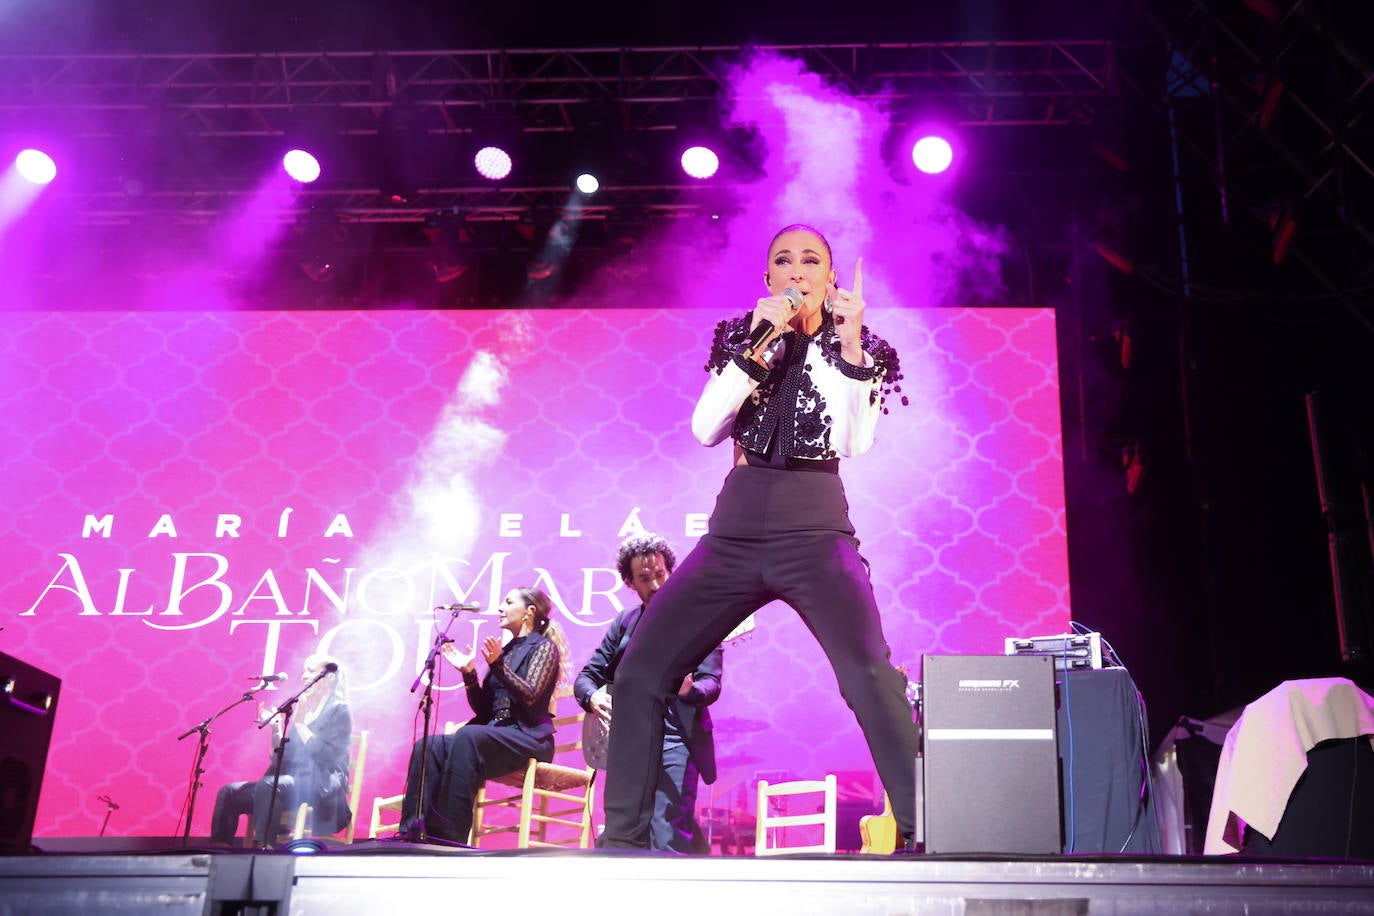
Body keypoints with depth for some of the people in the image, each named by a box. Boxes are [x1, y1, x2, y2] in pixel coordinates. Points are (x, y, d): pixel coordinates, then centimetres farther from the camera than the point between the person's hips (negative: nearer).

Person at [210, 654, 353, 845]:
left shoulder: (339, 711, 1)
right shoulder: (302, 709, 23)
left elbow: (326, 756, -14)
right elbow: (282, 758, 20)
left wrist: (300, 724, -9)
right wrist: (275, 729, 7)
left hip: (323, 785, -8)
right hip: (296, 781, 8)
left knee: (267, 785, -34)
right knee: (228, 793, -6)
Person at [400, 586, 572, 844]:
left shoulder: (543, 648, 4)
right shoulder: (505, 650, 24)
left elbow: (530, 695, -12)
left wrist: (497, 665, -20)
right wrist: (469, 673, 7)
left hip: (529, 738, -7)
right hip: (496, 734, 7)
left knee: (468, 736, -36)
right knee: (427, 747, -18)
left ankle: (449, 837, -39)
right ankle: (414, 832, -29)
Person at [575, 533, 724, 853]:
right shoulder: (624, 622, 13)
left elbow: (711, 682, -12)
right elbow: (586, 676, 13)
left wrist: (689, 690, -35)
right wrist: (594, 697, -11)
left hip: (674, 739, -6)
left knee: (669, 841, -19)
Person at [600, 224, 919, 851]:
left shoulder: (859, 348, 8)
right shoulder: (742, 338, 13)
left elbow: (853, 441, -9)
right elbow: (705, 429, -2)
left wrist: (849, 341, -14)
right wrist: (760, 346, -10)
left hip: (815, 532, -3)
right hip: (735, 532, 3)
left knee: (868, 674, -25)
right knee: (639, 671, -3)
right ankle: (623, 835, 7)